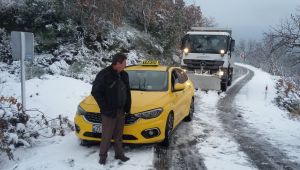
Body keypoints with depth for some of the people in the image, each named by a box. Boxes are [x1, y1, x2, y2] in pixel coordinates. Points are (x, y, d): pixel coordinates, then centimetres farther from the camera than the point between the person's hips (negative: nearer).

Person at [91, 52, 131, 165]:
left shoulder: (124, 75, 7)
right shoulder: (104, 75, -16)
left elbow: (127, 91, 16)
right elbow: (95, 92, -15)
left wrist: (128, 106, 9)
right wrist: (105, 108, -17)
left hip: (121, 111, 6)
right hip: (109, 112, -6)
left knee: (118, 135, 16)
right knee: (107, 136, 3)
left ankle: (119, 154, 29)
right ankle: (103, 155, 19)